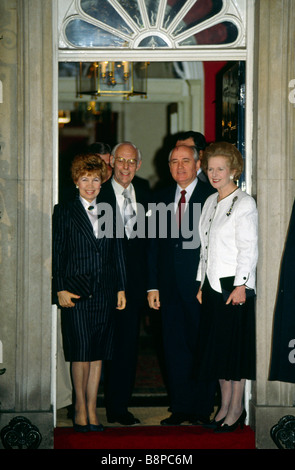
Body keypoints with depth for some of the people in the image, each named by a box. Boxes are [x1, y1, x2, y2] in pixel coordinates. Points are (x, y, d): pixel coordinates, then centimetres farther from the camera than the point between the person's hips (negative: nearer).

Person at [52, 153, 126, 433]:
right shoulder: (64, 212, 3)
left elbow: (118, 253, 13)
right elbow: (57, 253, 0)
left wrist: (121, 288, 8)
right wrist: (60, 289, -7)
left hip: (104, 292, 3)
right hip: (76, 291, -3)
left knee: (98, 352, 5)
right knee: (80, 351, -4)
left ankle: (91, 409, 12)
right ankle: (80, 408, 10)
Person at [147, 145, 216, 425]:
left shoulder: (212, 196, -3)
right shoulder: (162, 198, 12)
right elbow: (154, 244, 13)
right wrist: (153, 286, 7)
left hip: (202, 286, -4)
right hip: (170, 286, 5)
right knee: (174, 347, 8)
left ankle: (202, 410, 12)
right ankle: (180, 408, 19)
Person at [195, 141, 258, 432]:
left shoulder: (244, 203, -9)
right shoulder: (210, 202, 13)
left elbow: (249, 248, -13)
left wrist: (241, 285, -18)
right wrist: (202, 283, 14)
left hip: (235, 284, -7)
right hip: (212, 284, 7)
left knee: (235, 345, -2)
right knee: (215, 345, 9)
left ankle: (236, 409, 8)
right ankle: (224, 405, 18)